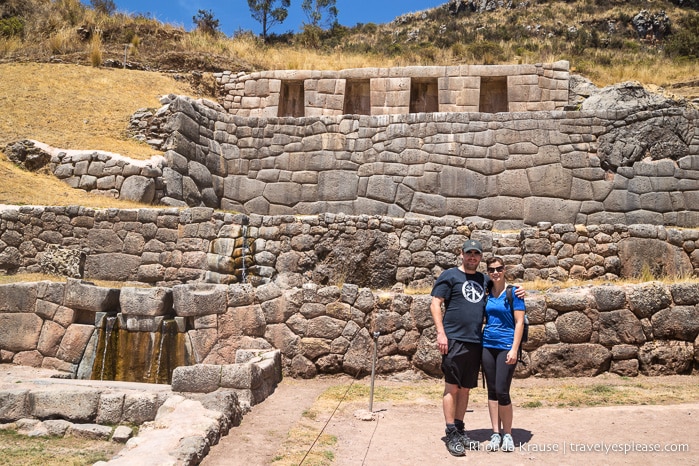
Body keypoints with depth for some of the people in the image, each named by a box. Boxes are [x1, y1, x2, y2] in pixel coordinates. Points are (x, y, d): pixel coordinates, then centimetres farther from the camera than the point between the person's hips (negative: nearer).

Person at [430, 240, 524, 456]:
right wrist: (441, 333, -12)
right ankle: (451, 434, 6)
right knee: (452, 387, -1)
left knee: (465, 389, 11)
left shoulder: (484, 280, 16)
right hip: (454, 340, -5)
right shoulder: (449, 276, 0)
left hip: (476, 342, 5)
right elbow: (435, 304, -4)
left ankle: (460, 430, 22)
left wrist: (515, 294, 4)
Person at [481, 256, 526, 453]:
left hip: (506, 346, -4)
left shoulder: (513, 292, -4)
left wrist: (514, 349, -14)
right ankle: (496, 434, 16)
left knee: (502, 391, -7)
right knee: (492, 391, 7)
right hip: (487, 346, 4)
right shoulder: (486, 292, 8)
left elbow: (519, 322, -7)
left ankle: (507, 434, 11)